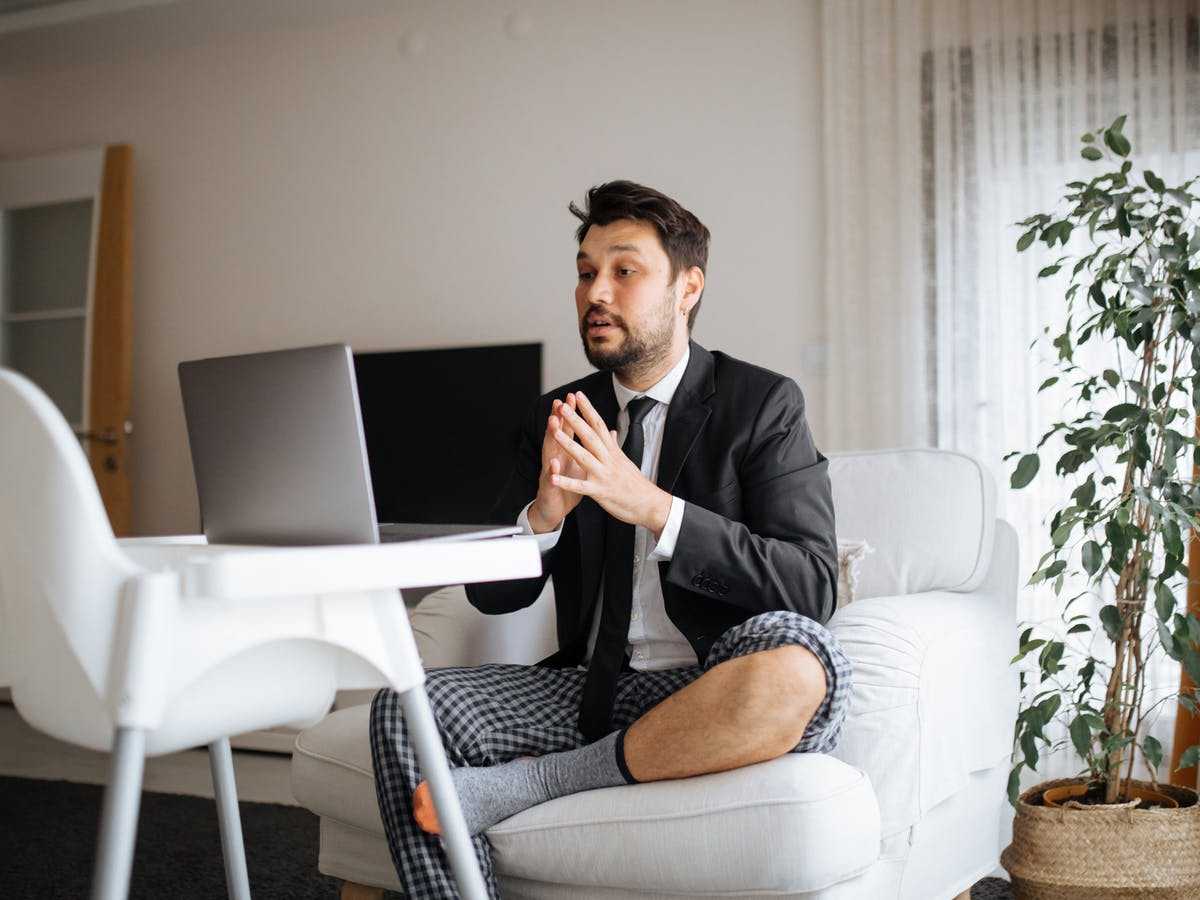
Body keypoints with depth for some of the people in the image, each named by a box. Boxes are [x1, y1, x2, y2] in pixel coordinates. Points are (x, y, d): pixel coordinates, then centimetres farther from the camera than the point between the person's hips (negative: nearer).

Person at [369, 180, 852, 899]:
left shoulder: (763, 403, -1)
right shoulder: (559, 419, 11)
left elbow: (812, 588, -13)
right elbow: (491, 594, 8)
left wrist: (650, 505, -22)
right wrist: (544, 514, -14)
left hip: (719, 695, -3)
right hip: (596, 691, 4)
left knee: (797, 664, -37)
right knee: (406, 708, -17)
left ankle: (527, 781, -20)